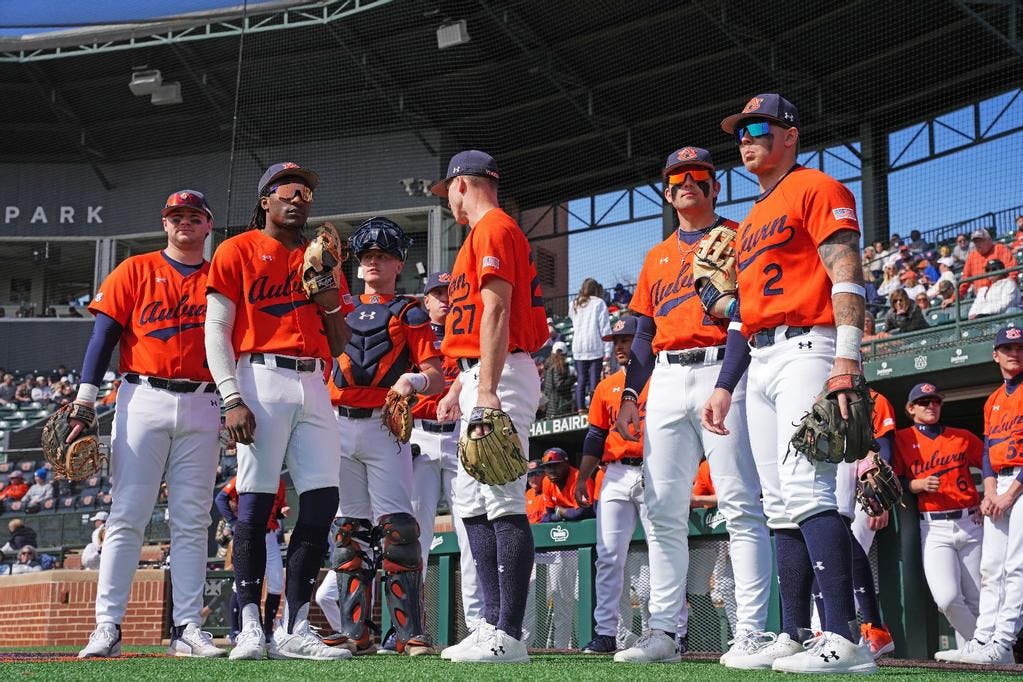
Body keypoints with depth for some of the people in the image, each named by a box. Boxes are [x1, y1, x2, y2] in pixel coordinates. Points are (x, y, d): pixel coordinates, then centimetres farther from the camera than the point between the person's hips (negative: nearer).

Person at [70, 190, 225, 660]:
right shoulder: (135, 270, 10)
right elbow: (104, 334, 3)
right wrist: (84, 404, -5)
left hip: (202, 407, 2)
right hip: (143, 400, -2)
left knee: (192, 523, 1)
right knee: (126, 516, -6)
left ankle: (187, 629, 3)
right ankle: (107, 627, -5)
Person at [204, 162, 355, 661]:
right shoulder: (239, 251, 7)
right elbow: (216, 329, -1)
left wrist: (332, 303, 2)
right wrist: (232, 399, -12)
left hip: (314, 386, 5)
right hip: (262, 380, -5)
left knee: (323, 499, -3)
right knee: (256, 501, -8)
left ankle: (294, 630, 2)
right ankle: (251, 629, -4)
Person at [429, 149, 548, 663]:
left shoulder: (492, 229, -7)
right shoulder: (484, 234, 25)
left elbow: (497, 312, -18)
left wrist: (487, 390, -24)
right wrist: (459, 388, 24)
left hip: (501, 377, -11)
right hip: (479, 378, 11)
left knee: (503, 500, -14)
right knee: (473, 503, 11)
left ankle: (509, 635, -16)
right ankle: (494, 625, 13)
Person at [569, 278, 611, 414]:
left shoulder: (574, 304, 11)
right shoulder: (599, 303, 0)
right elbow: (605, 327, -5)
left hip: (578, 348, 3)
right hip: (595, 347, -3)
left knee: (581, 379, 6)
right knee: (594, 378, -4)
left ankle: (581, 408, 1)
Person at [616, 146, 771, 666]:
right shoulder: (657, 256, 24)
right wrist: (630, 395, 13)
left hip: (722, 369, -6)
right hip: (666, 380, 6)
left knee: (741, 506, -10)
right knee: (662, 510, 2)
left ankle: (751, 634, -10)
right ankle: (665, 631, 6)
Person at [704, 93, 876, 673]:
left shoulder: (817, 190, 0)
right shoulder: (751, 222, 27)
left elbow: (846, 274, -12)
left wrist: (847, 359, -23)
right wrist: (725, 386, 20)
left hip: (806, 350, -9)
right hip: (760, 362, 9)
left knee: (806, 489, -21)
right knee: (781, 505, 5)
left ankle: (844, 638, -27)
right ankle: (795, 637, 6)